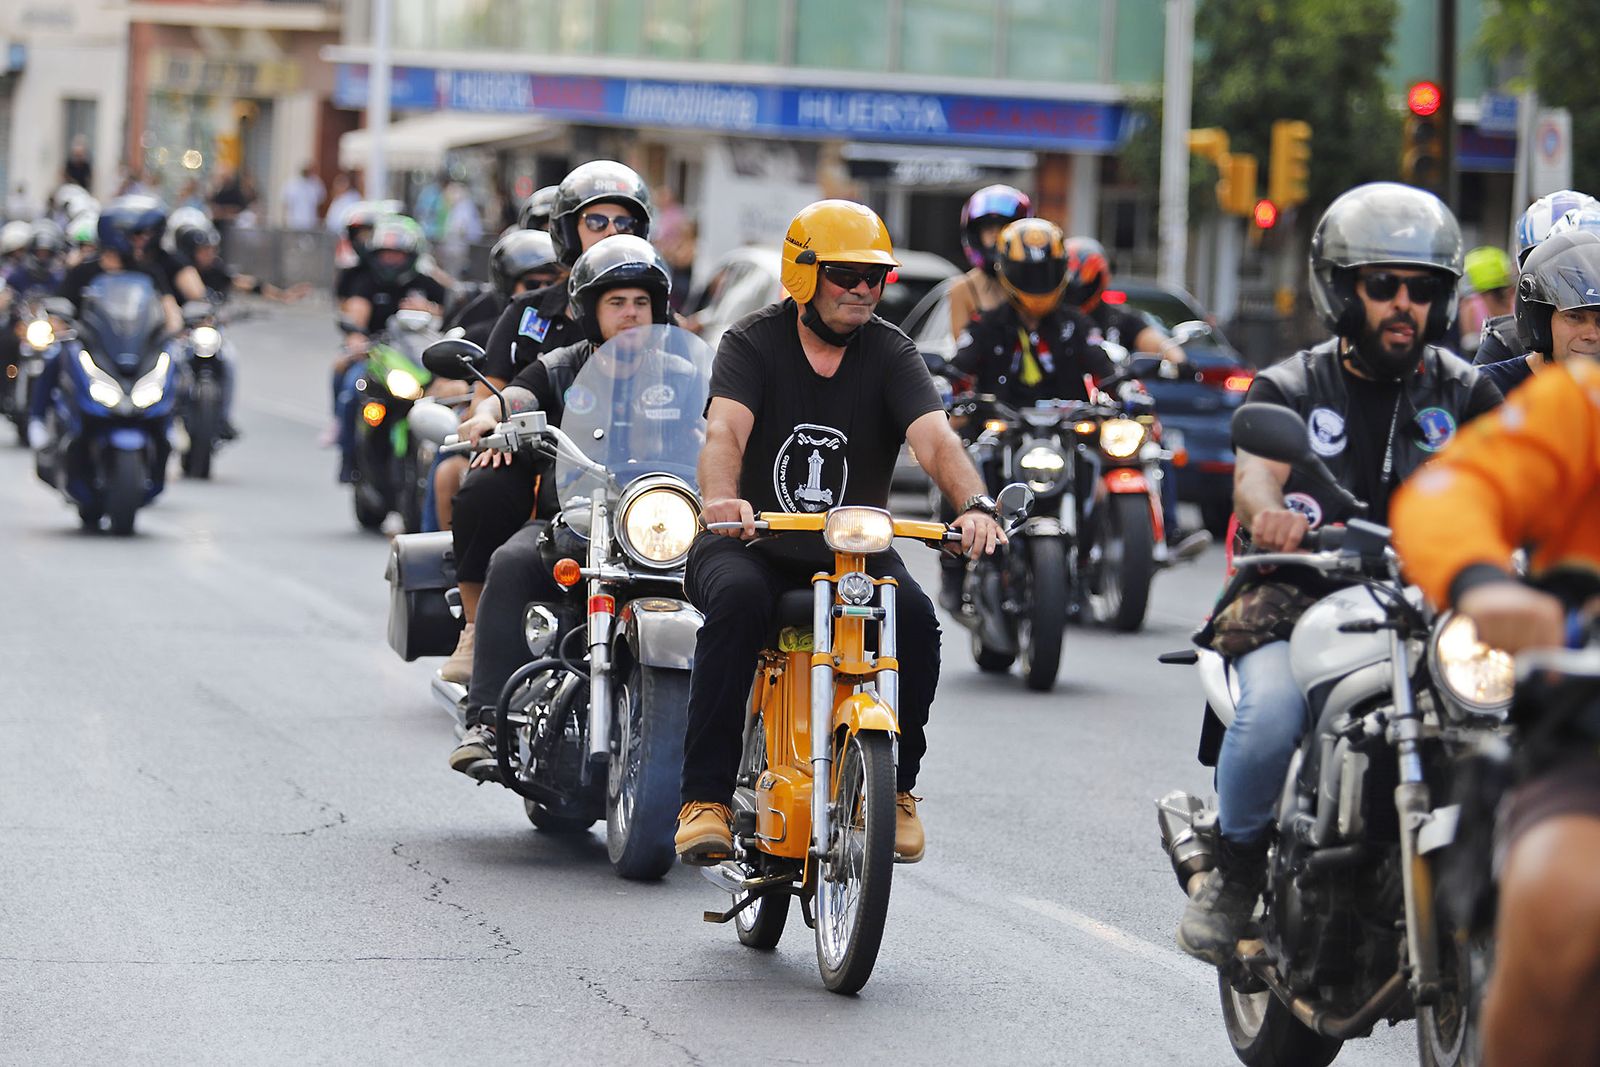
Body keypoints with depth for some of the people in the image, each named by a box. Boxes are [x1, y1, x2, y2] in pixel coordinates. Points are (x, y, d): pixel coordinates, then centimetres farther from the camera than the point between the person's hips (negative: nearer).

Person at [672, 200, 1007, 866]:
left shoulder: (890, 355, 1)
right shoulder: (753, 342, -5)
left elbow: (934, 438, -16)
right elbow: (725, 431, -23)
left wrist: (974, 504, -38)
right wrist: (721, 500, -45)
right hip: (754, 542, -2)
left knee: (916, 621, -25)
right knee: (738, 600, -34)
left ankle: (894, 785, -3)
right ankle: (705, 798, -29)